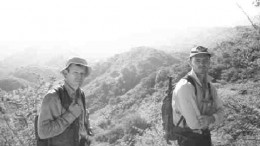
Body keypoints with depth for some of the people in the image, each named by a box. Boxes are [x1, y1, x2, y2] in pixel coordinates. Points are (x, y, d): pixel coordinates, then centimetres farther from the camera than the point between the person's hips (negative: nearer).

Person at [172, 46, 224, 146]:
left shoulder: (210, 86, 2)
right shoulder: (184, 86, -24)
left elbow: (220, 112, 1)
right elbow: (194, 124, -26)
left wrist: (211, 119, -21)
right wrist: (213, 117, -9)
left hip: (206, 137, 7)